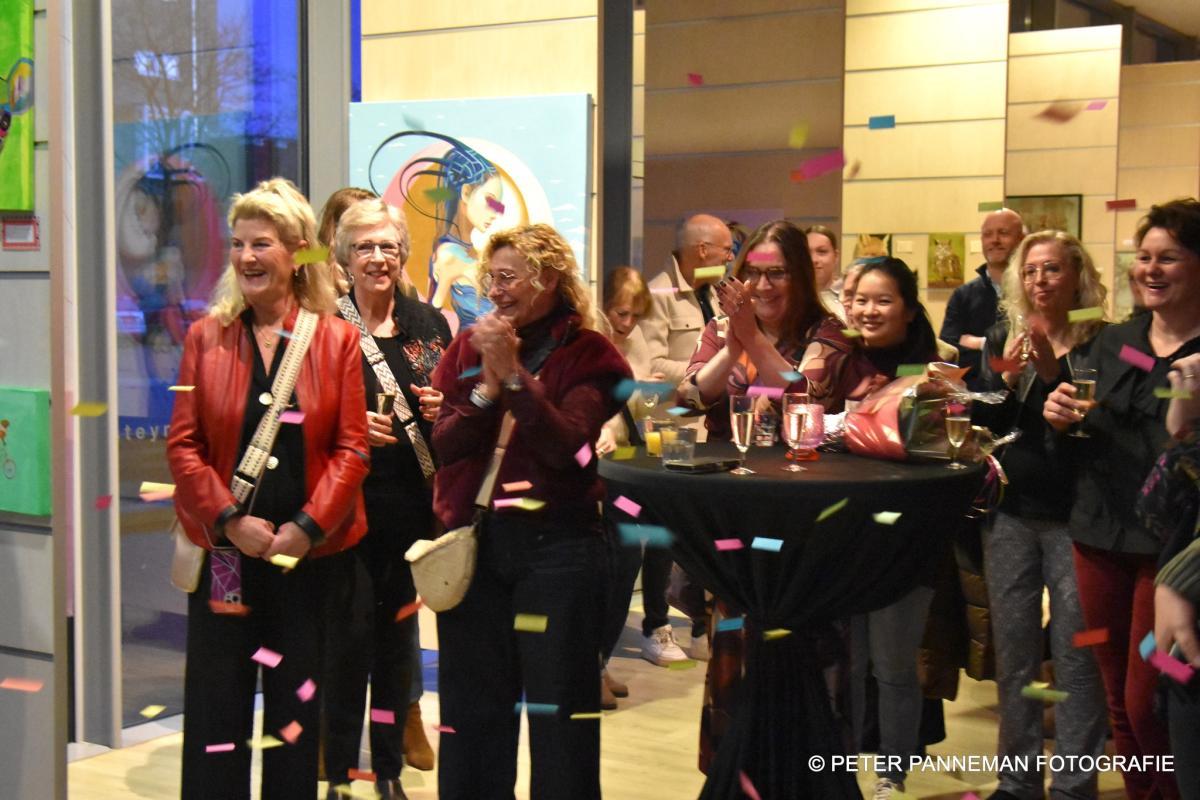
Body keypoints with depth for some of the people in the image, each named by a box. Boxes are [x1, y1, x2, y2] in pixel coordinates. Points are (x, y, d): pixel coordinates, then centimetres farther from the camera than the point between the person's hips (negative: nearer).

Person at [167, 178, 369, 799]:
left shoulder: (336, 340, 1)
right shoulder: (206, 337, 5)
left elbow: (351, 450, -2)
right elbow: (183, 445, 0)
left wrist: (308, 526, -13)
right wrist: (229, 520, -12)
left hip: (307, 552, -1)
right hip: (224, 552, 1)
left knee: (296, 707, 9)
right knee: (216, 707, 5)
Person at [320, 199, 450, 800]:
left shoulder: (428, 323, 9)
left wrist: (444, 409, -4)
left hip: (412, 502, 4)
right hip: (348, 502, -4)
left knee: (399, 632, 11)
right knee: (348, 634, -3)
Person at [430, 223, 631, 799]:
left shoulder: (587, 355, -1)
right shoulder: (467, 348, 8)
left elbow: (564, 445, -15)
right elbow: (442, 445, 0)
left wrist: (514, 374, -18)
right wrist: (487, 387, -13)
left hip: (555, 547, -3)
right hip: (473, 541, 3)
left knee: (558, 706, 4)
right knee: (473, 704, 11)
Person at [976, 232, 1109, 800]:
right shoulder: (1009, 342, 8)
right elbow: (984, 425, 5)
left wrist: (1054, 373, -24)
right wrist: (1007, 377, -13)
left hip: (1073, 517, -4)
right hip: (1012, 514, 5)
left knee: (1075, 655, -1)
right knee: (1013, 653, 10)